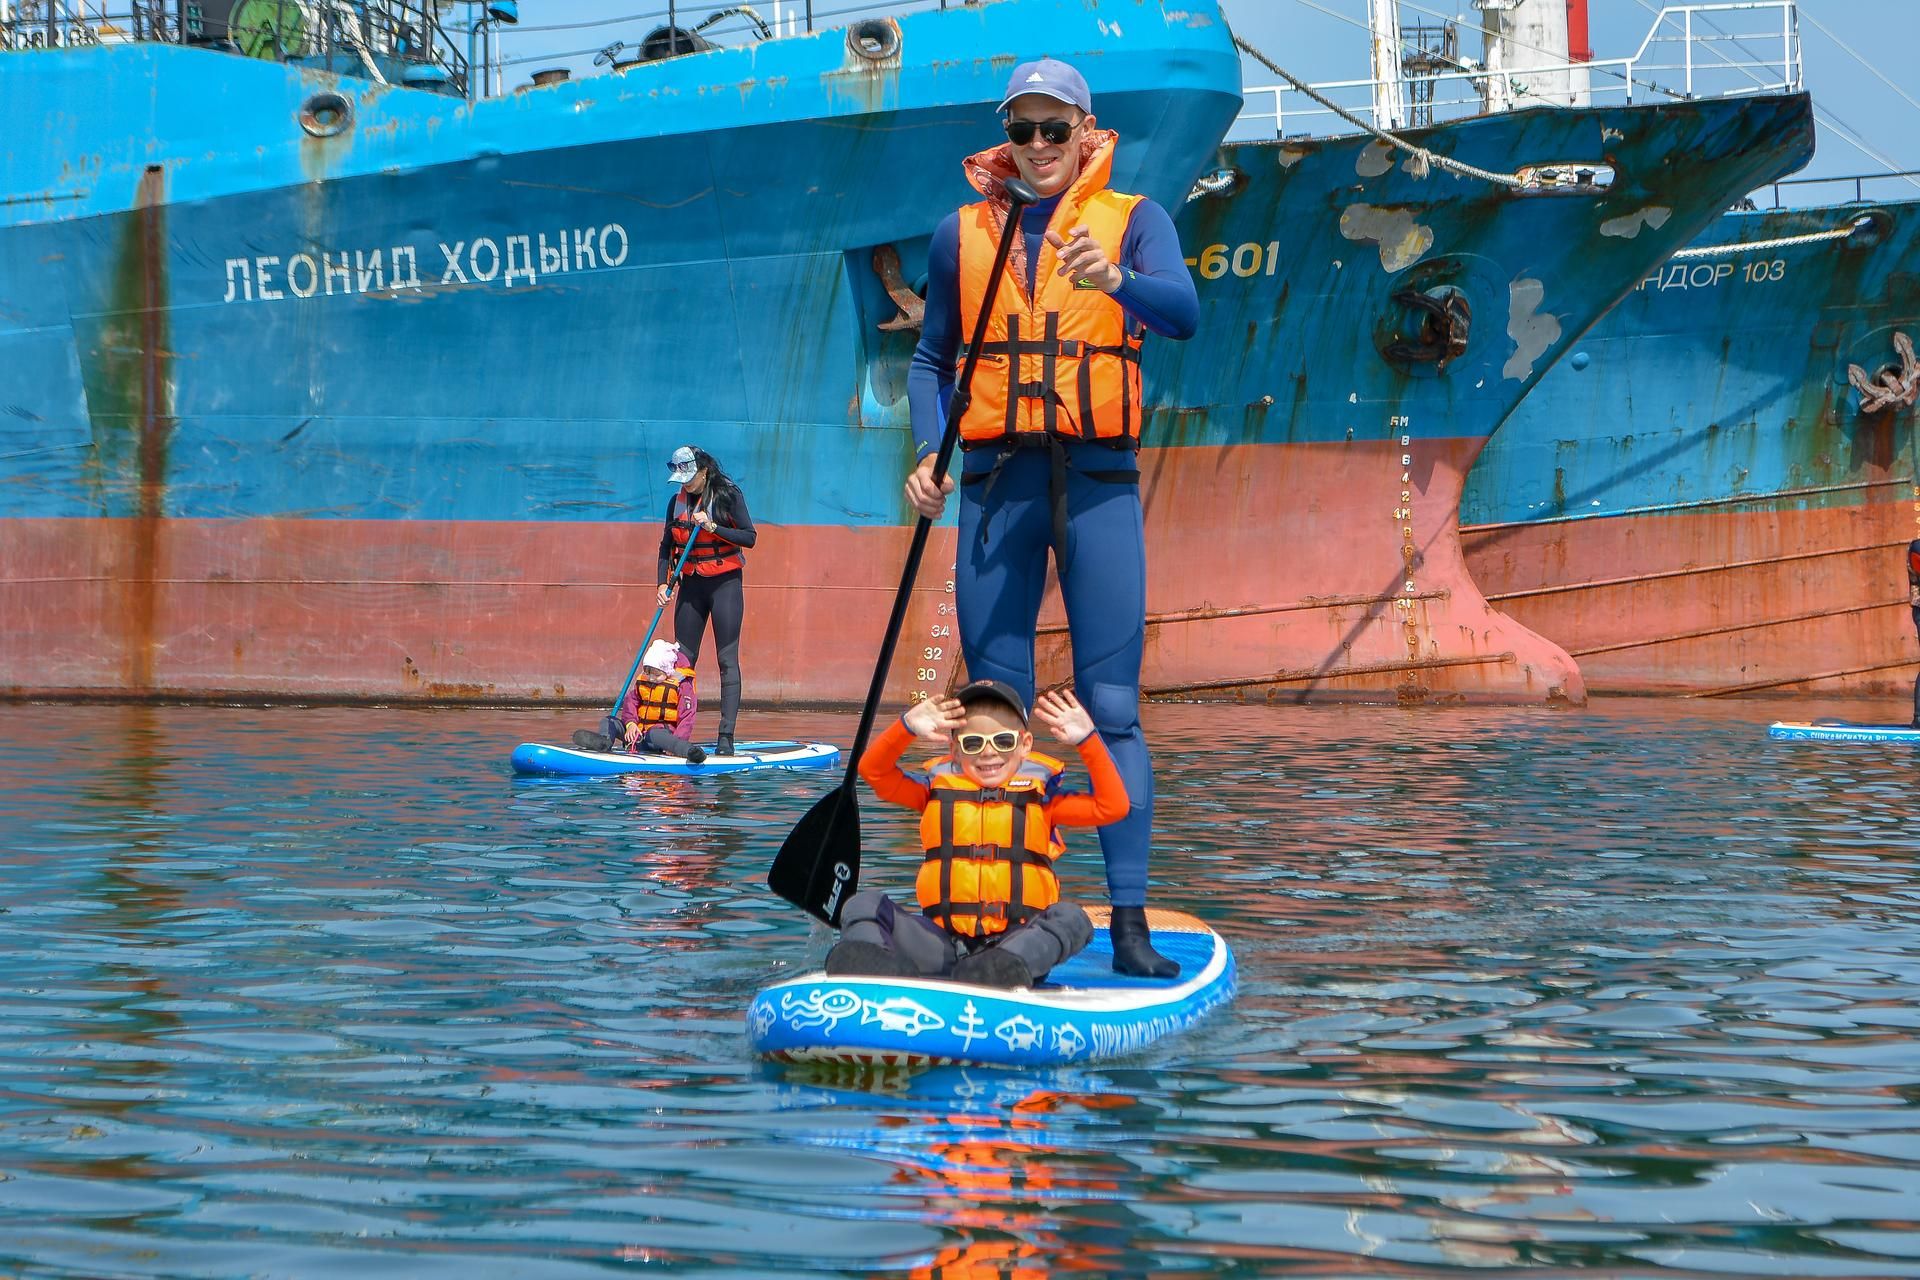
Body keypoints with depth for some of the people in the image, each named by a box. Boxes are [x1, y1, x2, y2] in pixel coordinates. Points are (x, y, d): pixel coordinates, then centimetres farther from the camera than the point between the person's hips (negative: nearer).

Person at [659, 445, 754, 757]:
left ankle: (726, 736, -11)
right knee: (682, 659, 3)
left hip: (725, 583, -5)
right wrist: (663, 583, -3)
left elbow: (749, 537, -10)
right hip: (692, 585, 5)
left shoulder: (728, 495, -7)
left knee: (727, 659, -8)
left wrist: (713, 527, -21)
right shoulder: (678, 502, 6)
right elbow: (667, 546, 10)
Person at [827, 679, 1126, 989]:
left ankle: (1007, 968, -55)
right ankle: (865, 958, -48)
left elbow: (1112, 806, 2)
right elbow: (873, 770, 5)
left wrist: (1087, 740, -6)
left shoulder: (1039, 796, 10)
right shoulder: (939, 787, 14)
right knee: (864, 905, -15)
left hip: (1016, 940, -1)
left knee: (1070, 918, -29)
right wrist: (907, 728, -12)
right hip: (942, 942, 2)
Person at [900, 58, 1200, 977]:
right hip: (997, 485, 2)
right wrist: (929, 453, 0)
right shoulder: (962, 234, 12)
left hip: (1098, 485, -2)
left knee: (1111, 709, -7)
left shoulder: (1133, 219, 4)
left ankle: (1130, 924, -7)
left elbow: (1182, 313, -14)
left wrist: (1112, 279, -34)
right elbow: (931, 359, 17)